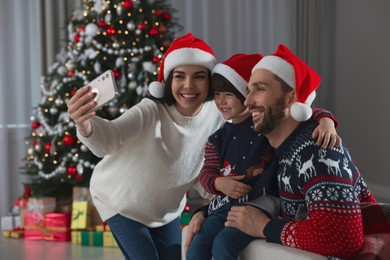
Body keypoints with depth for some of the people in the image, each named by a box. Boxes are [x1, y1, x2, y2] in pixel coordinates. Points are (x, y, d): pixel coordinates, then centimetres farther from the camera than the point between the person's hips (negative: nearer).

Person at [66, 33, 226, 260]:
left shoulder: (216, 116, -17)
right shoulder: (151, 111, -33)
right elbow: (108, 139, -51)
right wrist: (86, 126, -70)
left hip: (168, 209, 5)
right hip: (121, 202, -5)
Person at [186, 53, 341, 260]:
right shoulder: (218, 138, 9)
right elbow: (207, 172, 11)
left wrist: (326, 122, -30)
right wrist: (219, 183, -12)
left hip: (262, 203, -5)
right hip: (226, 204, 5)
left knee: (223, 243, -26)